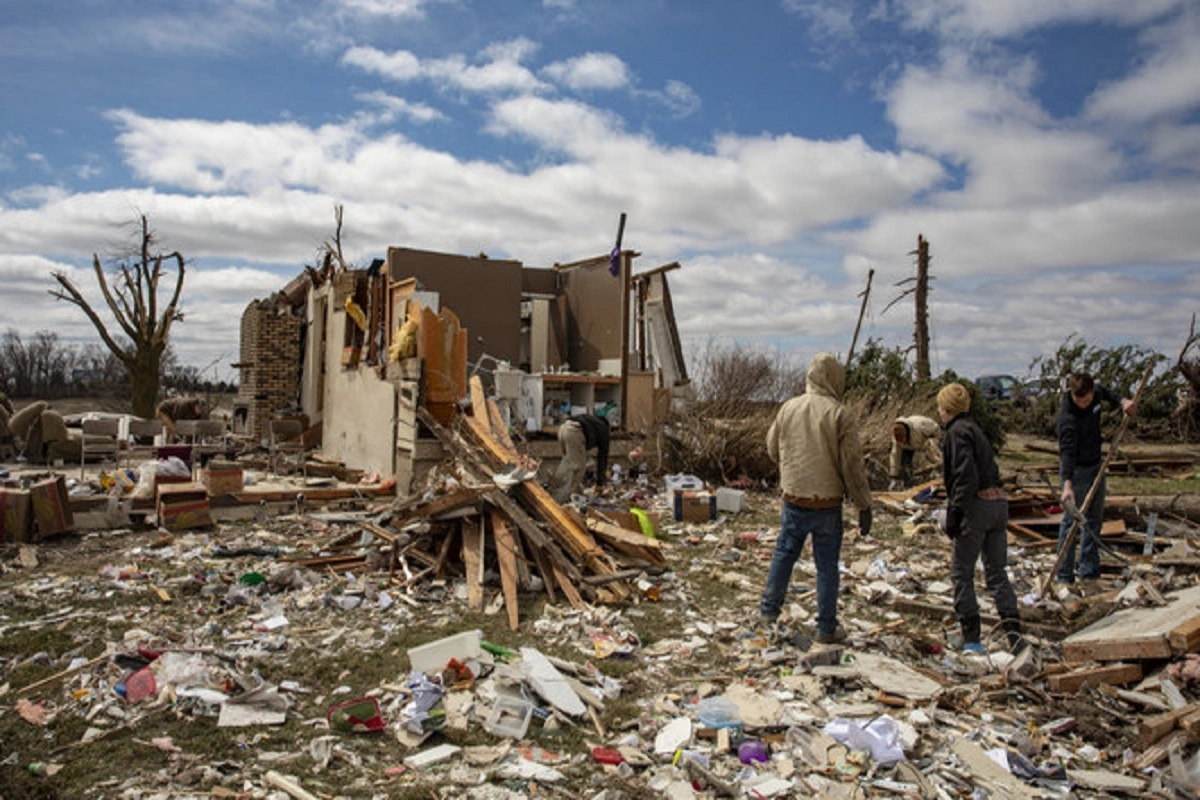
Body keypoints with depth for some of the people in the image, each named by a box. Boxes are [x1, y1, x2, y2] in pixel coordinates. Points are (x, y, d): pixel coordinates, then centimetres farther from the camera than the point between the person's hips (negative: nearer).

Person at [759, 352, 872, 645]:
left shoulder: (788, 408, -1)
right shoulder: (839, 414, -13)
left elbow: (773, 449, 12)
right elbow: (853, 465, -11)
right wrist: (864, 505, -3)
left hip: (793, 500, 3)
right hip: (827, 504, -3)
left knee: (784, 554, 18)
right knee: (827, 565, 8)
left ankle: (768, 611, 25)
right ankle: (827, 628, 18)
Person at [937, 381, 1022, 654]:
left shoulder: (958, 432, -9)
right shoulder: (974, 428, 18)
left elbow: (966, 477, -19)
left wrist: (953, 513, -17)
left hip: (976, 505, -8)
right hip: (999, 501, 9)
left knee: (961, 572, 2)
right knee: (997, 572, 13)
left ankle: (971, 638, 4)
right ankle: (1012, 629, 3)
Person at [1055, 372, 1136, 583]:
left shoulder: (1096, 391, -8)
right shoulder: (1067, 417, -30)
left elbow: (1107, 394, 19)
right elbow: (1066, 451, -39)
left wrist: (1122, 401, -1)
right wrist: (1067, 484, -49)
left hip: (1096, 465, 8)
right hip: (1076, 470, -8)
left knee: (1094, 519, 14)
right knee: (1072, 521, -7)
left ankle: (1089, 570, 25)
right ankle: (1064, 576, -1)